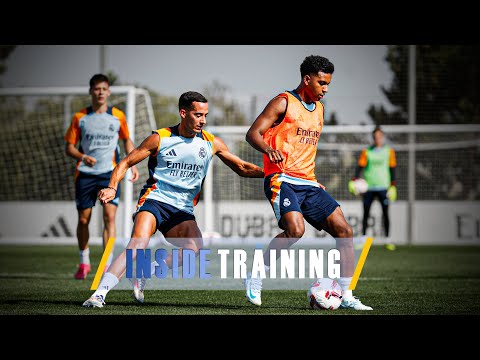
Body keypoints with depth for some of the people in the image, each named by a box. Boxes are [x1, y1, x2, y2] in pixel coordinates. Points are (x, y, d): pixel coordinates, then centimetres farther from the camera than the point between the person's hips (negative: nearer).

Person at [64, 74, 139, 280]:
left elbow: (127, 140, 18)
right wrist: (83, 157, -16)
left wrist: (132, 164, 6)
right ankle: (84, 262, 25)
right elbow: (69, 147, 4)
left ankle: (107, 265, -13)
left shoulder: (117, 116, 4)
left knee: (109, 216, -14)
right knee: (83, 219, 5)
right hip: (85, 174, 1)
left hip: (109, 173, -1)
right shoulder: (80, 118, 2)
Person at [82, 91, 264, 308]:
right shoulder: (160, 138, 0)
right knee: (138, 243, -29)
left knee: (195, 246, -27)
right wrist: (112, 188, -13)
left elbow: (242, 168, 16)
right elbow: (126, 163, 4)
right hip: (154, 200, -3)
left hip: (182, 210, 3)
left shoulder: (212, 143, 8)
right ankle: (99, 293, -33)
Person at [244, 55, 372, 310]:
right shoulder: (284, 103, -3)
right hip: (282, 180, -7)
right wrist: (269, 150, -30)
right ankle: (255, 277, -10)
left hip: (308, 183, 8)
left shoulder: (319, 109, 19)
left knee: (344, 231, -4)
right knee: (295, 229, -29)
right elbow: (253, 133, -9)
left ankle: (346, 297, 0)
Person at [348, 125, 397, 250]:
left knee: (385, 213, -4)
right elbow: (360, 167, 2)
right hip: (368, 187, 1)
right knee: (366, 214, 2)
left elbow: (392, 169, 8)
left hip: (383, 187, 0)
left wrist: (393, 186, 1)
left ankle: (387, 240, 2)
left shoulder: (389, 151, 6)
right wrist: (353, 181, -11)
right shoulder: (366, 152, 5)